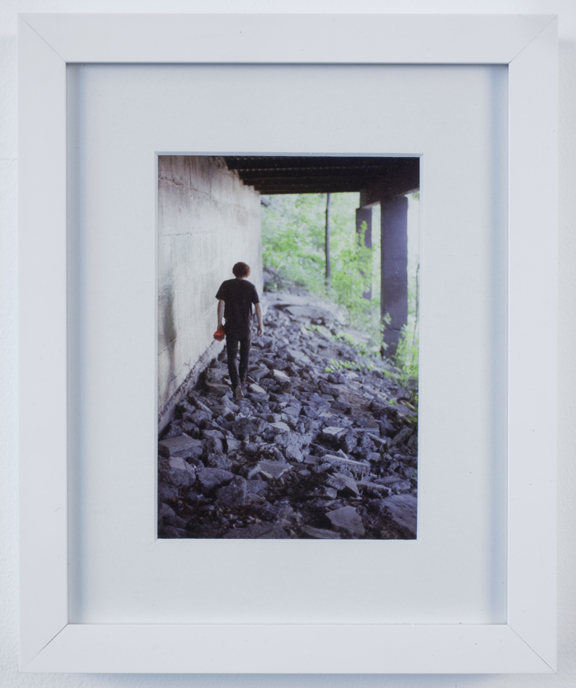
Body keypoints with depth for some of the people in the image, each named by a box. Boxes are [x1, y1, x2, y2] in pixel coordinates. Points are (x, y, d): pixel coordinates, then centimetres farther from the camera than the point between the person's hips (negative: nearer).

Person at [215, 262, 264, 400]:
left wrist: (219, 323, -2)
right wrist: (260, 325, 2)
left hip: (231, 326, -1)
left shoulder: (226, 285, -3)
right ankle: (242, 381, 34)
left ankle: (236, 385, -17)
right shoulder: (250, 286, -3)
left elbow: (221, 304, -8)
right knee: (245, 355, 21)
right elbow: (258, 306, -5)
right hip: (246, 326, 1)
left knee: (231, 357, 1)